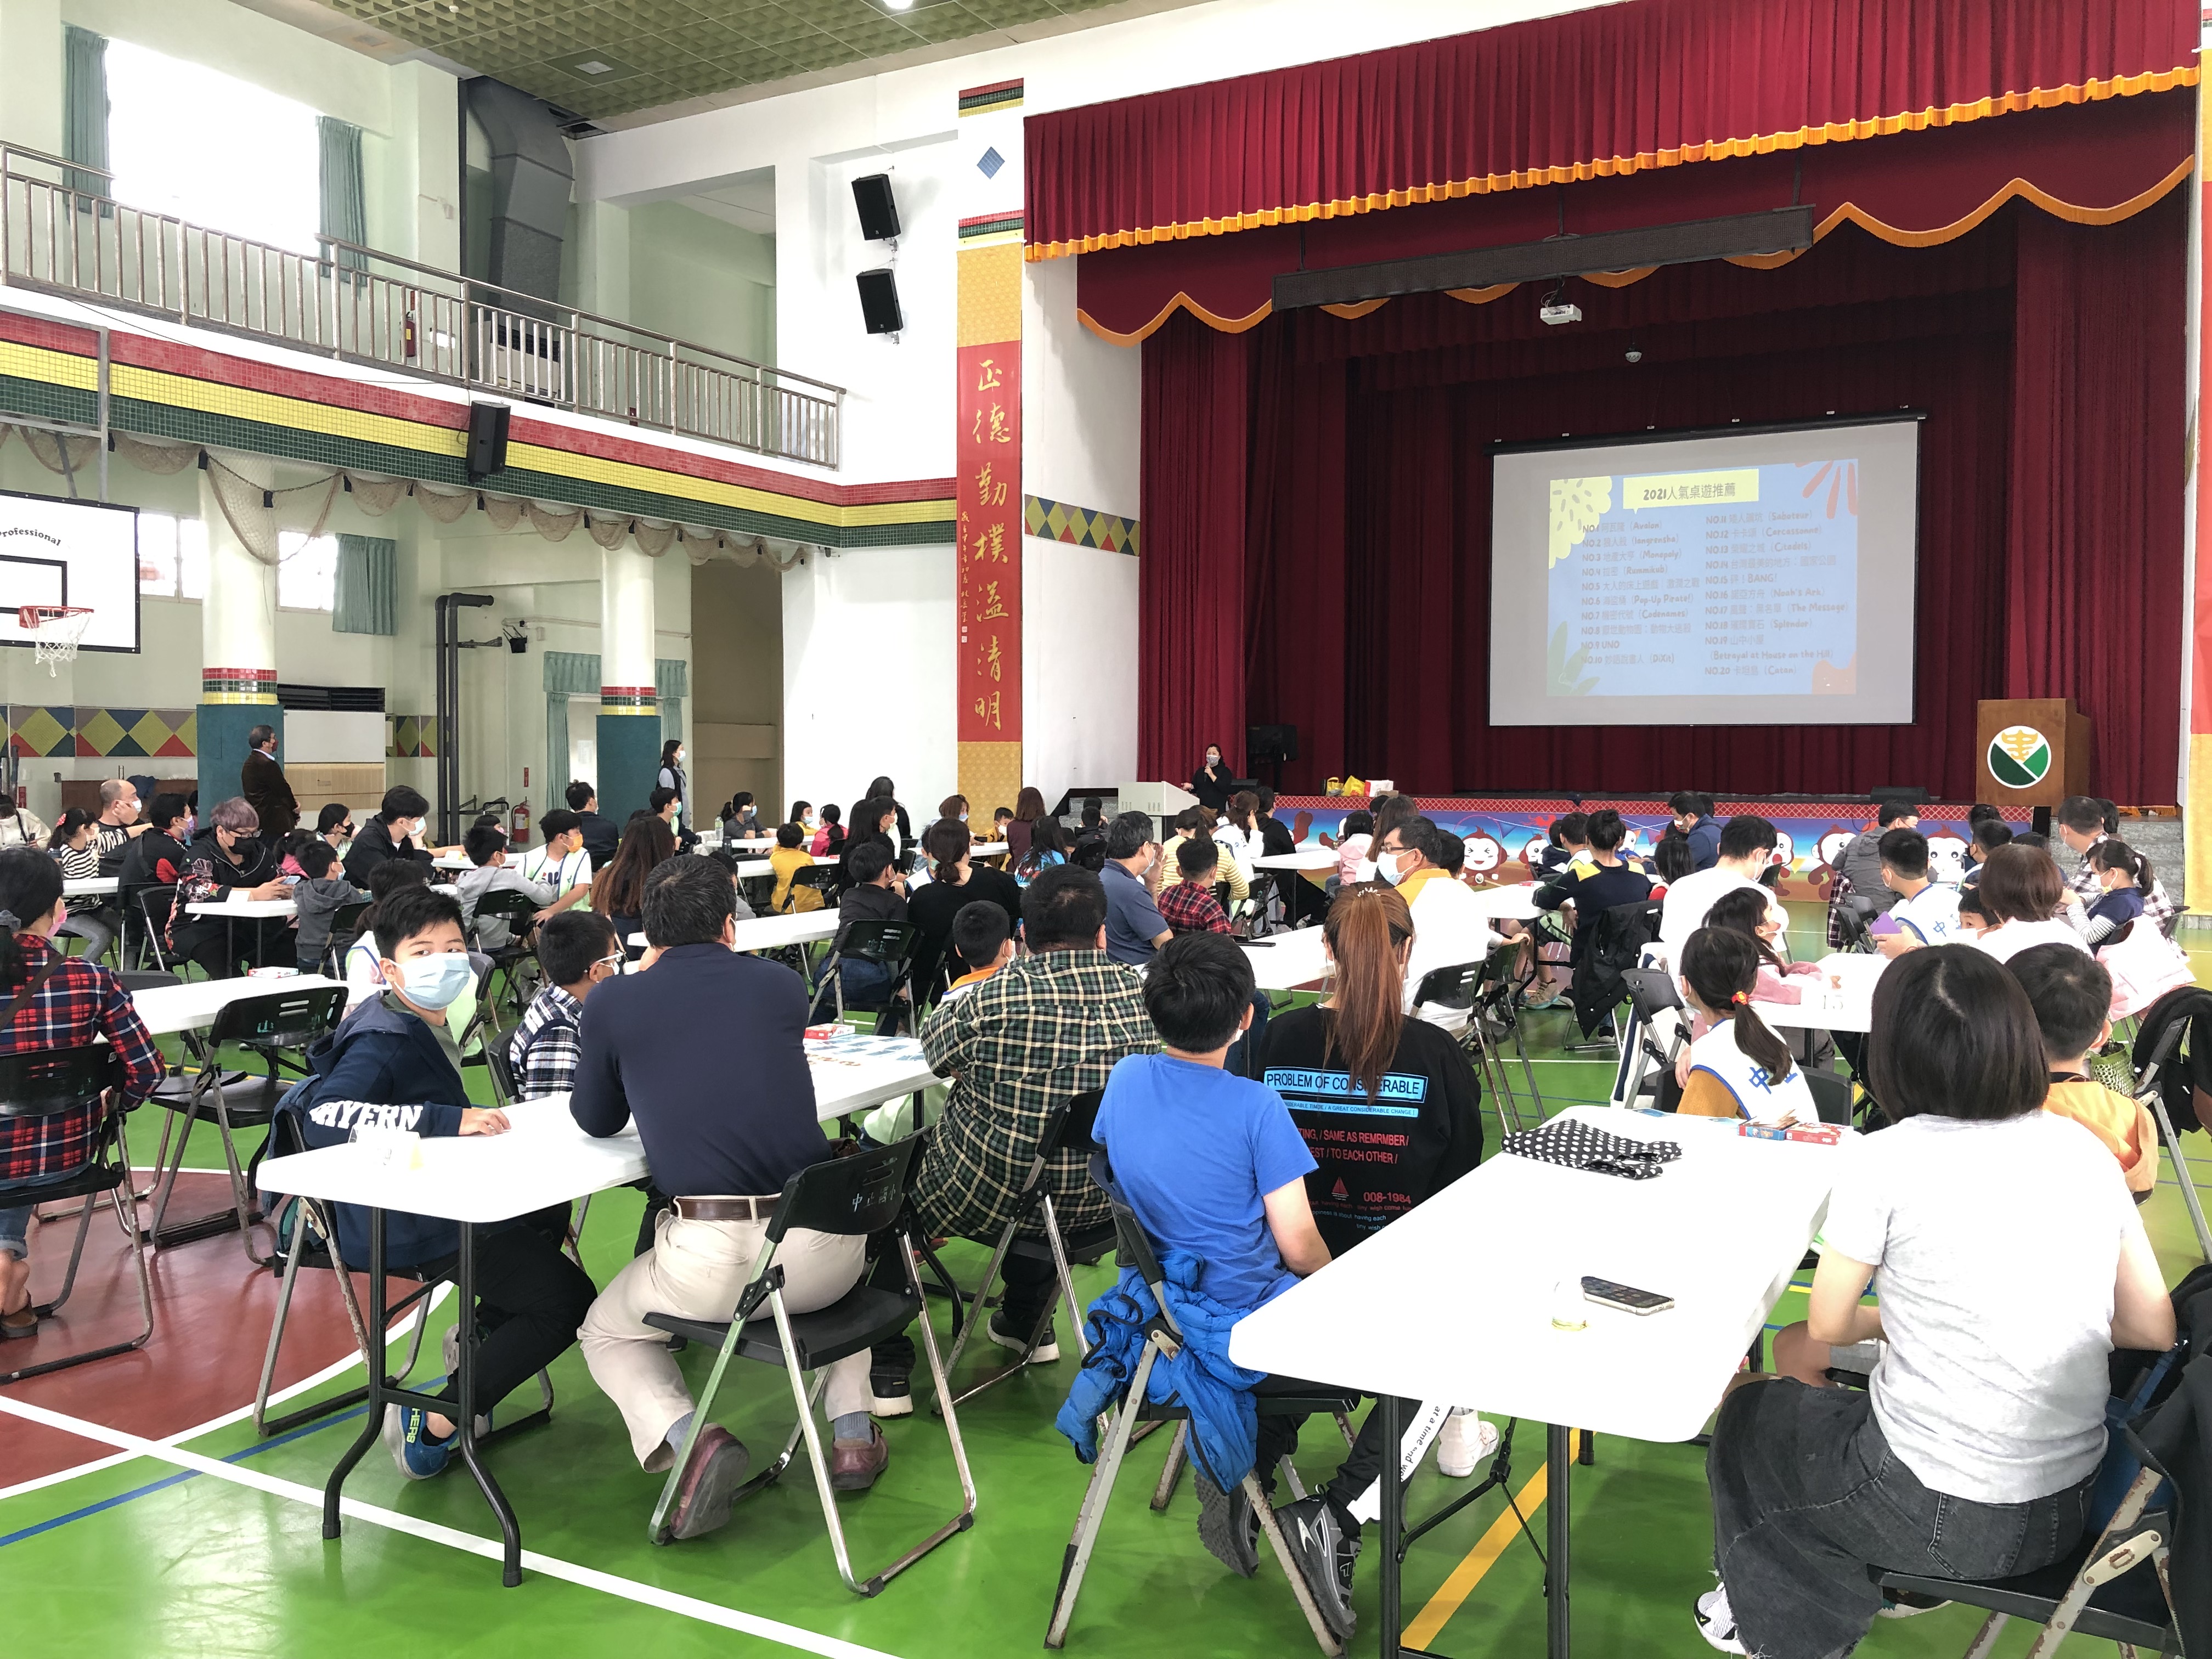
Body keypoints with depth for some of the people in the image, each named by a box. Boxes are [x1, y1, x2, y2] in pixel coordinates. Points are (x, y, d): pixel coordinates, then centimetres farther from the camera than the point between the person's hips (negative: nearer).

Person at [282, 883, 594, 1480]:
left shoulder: (431, 1027, 8)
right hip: (406, 1230, -10)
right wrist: (448, 1119, -41)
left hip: (442, 1201, 10)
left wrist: (474, 1122, 4)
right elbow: (322, 1115, -39)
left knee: (550, 1209, 34)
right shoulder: (382, 1044, -21)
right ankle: (431, 1424, -9)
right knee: (567, 1299, -18)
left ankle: (480, 1335, 36)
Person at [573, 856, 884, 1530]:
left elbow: (596, 1120, 18)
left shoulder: (613, 1002, 2)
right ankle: (853, 1432, 25)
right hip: (824, 1249, 3)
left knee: (606, 1330, 29)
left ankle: (685, 1437, 0)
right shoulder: (781, 985, 7)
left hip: (709, 1258, -2)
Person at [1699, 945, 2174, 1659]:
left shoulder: (1883, 1160, -17)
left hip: (1940, 1518, -5)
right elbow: (2153, 1328, 5)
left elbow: (1826, 1329, -4)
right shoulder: (2086, 1151, -3)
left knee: (1751, 1419, 24)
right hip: (2070, 1507, 6)